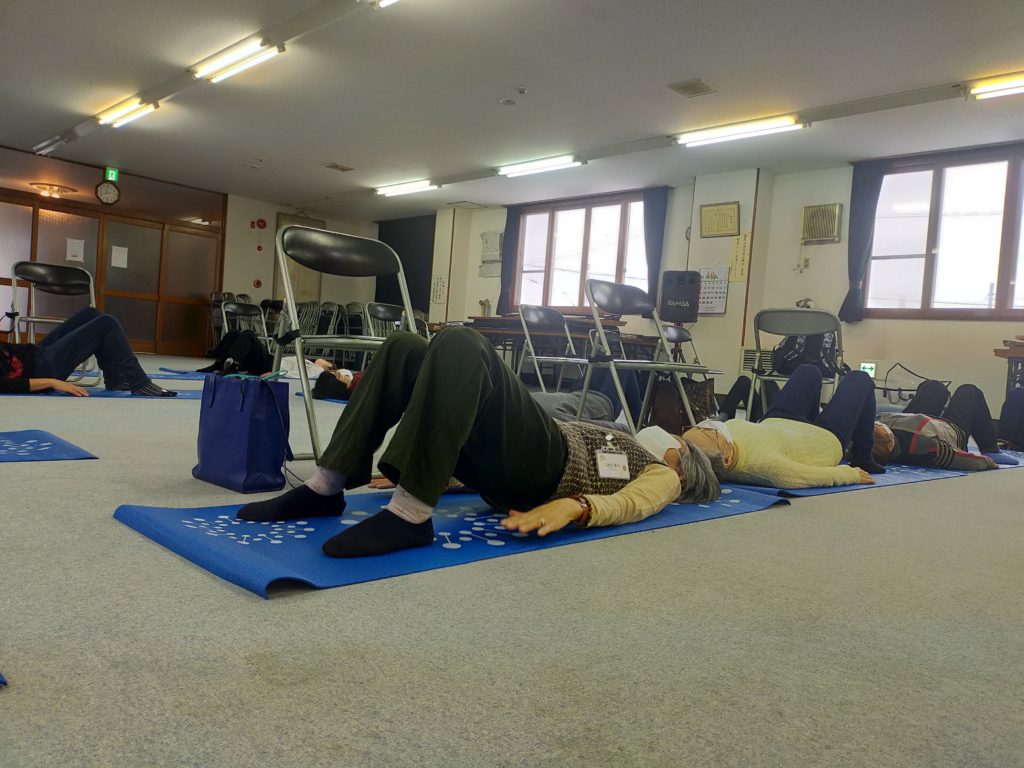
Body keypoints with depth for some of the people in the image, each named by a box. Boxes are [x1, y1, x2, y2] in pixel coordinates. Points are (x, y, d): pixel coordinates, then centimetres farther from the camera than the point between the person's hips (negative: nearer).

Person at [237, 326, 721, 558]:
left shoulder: (662, 477, 18)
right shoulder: (618, 446, 38)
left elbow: (629, 503, -8)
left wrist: (573, 506, -33)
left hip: (542, 470, -7)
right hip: (503, 463, 8)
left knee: (459, 344, -30)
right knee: (404, 348, -8)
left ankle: (411, 514, -39)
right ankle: (326, 488, -14)